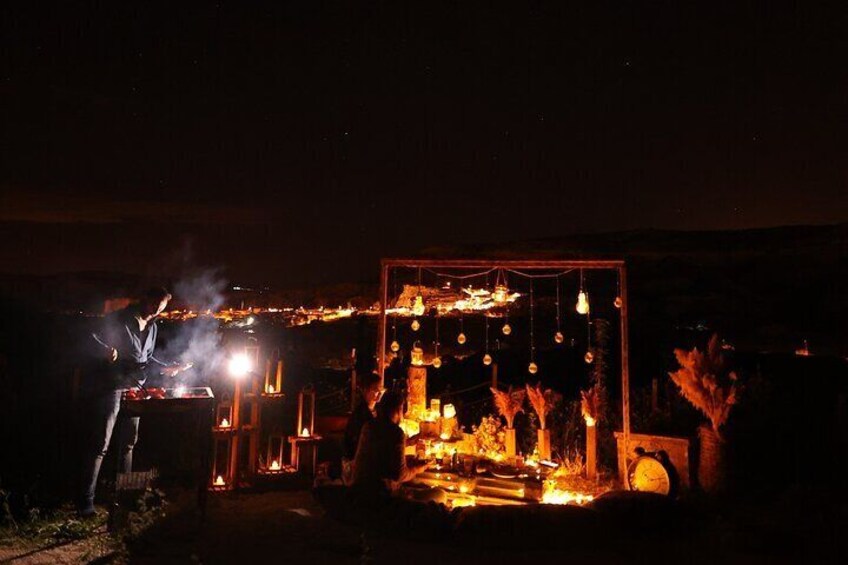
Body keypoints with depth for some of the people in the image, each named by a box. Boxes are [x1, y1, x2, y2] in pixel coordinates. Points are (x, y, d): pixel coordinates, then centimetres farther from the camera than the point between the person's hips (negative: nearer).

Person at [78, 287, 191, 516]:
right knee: (100, 444, -8)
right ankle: (86, 499, -3)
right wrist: (106, 351, -32)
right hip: (113, 387, -7)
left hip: (135, 388, 7)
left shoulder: (152, 328, 14)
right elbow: (94, 340, -12)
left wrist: (165, 368, 8)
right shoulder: (118, 320, -8)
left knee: (129, 442, 15)